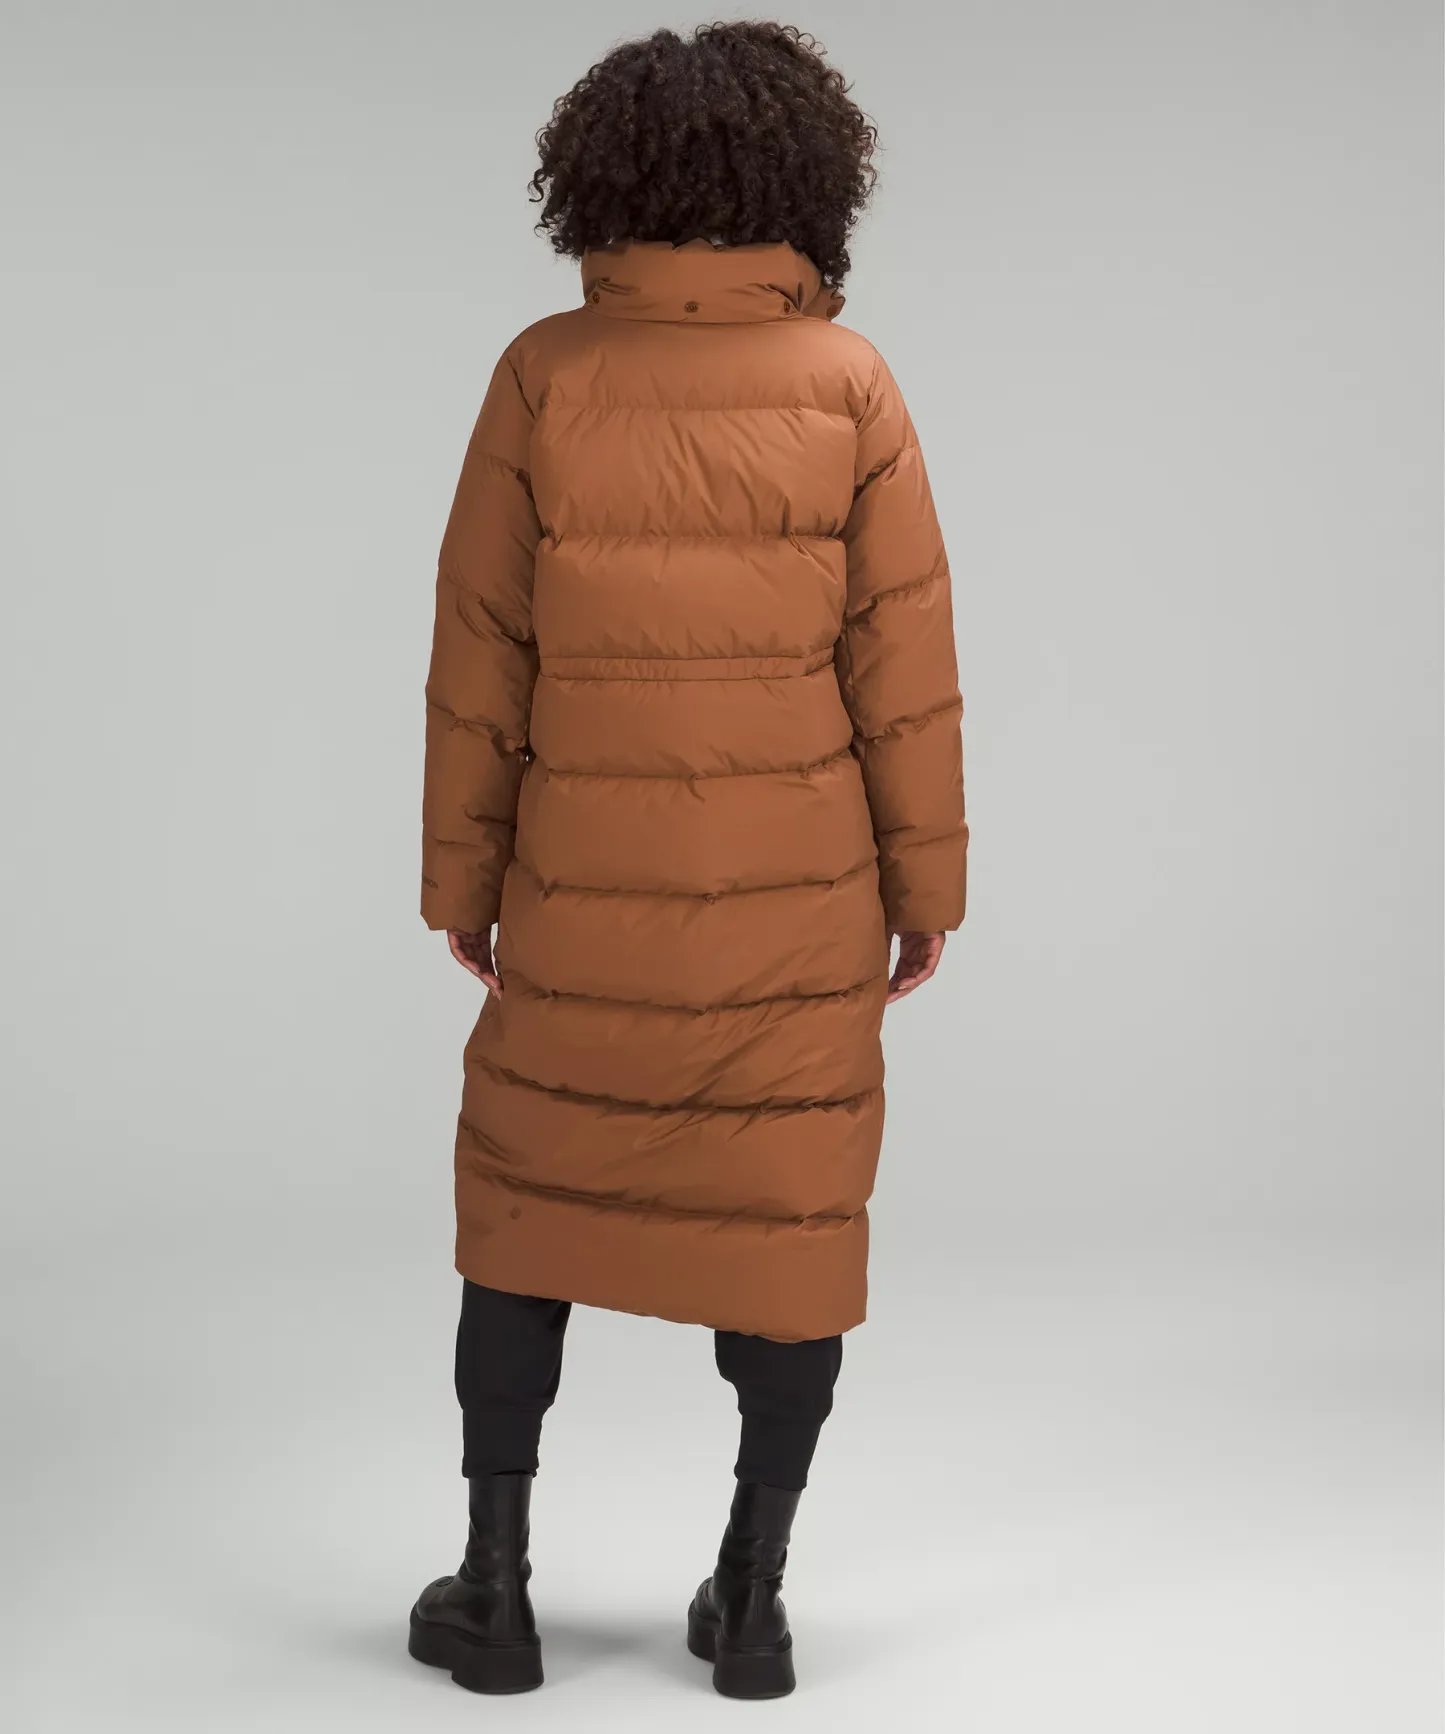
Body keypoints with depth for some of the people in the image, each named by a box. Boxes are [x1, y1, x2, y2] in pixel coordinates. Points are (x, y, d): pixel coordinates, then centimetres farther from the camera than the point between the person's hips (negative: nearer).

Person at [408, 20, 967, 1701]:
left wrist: (461, 874, 5)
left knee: (529, 1193, 16)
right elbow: (903, 658, -7)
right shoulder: (848, 383, -8)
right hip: (797, 880, 0)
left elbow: (479, 650, -5)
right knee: (787, 1215, 12)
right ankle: (752, 1604, 15)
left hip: (592, 879, 0)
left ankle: (495, 1590, 16)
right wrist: (925, 882, 3)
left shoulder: (544, 376, -8)